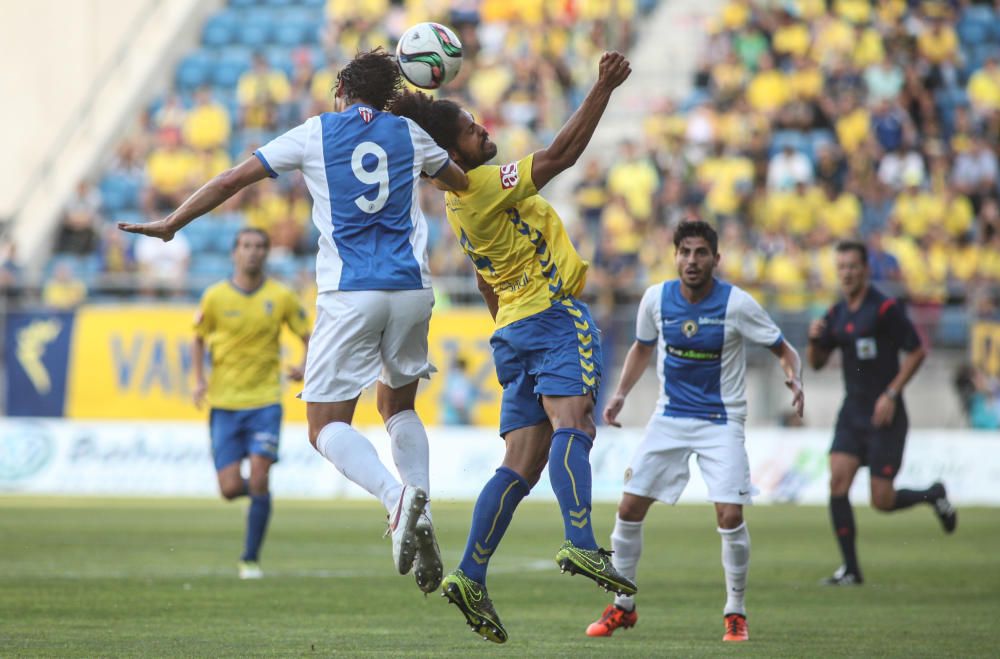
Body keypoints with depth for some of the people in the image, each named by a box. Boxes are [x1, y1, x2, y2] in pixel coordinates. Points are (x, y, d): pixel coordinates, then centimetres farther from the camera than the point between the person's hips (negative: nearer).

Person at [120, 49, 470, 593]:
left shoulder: (315, 134, 6)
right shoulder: (409, 134, 13)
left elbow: (231, 181, 7)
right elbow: (462, 183, 29)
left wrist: (171, 223, 17)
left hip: (349, 294, -4)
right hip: (411, 288, 4)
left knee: (327, 426, 1)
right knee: (398, 405, 23)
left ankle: (397, 497, -28)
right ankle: (421, 525, 3)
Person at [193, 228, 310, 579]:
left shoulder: (282, 297, -2)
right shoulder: (215, 296, -1)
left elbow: (307, 336, 7)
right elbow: (199, 338, 13)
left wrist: (306, 368, -14)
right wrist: (199, 379, -2)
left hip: (265, 401, -1)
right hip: (224, 403, 1)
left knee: (259, 480, -13)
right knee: (230, 489, -5)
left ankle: (251, 559, 0)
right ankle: (257, 492, 32)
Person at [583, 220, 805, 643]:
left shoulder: (737, 304, -14)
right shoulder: (656, 299, -4)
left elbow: (783, 350, -6)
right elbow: (642, 348, 15)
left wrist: (794, 380, -27)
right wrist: (620, 394, 5)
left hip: (721, 421, -3)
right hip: (669, 418, 3)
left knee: (730, 515, -16)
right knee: (629, 508, -2)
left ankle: (735, 613, 3)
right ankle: (622, 606, 16)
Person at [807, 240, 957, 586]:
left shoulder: (885, 309, -12)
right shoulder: (836, 314, 8)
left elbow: (917, 352, -10)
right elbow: (816, 362, 15)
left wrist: (891, 394, -16)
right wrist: (814, 339, -7)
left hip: (884, 416, -6)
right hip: (852, 412, 6)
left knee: (882, 501, -5)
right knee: (837, 483, -10)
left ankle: (933, 495, 26)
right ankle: (850, 568, -2)